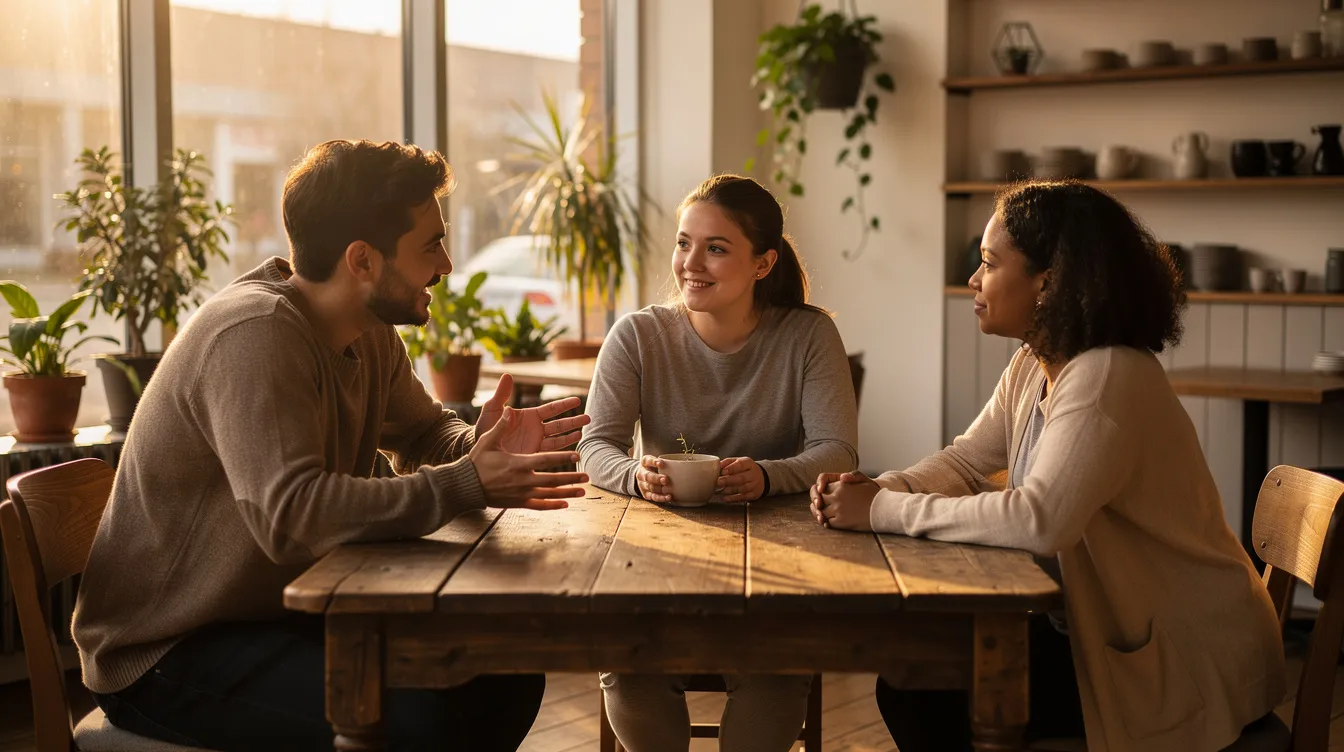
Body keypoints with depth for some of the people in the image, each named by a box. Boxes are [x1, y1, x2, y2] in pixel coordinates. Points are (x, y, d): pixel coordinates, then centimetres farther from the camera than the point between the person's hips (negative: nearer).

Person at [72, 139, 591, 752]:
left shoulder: (369, 335, 4)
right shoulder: (255, 333, -26)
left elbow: (423, 435, 16)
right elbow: (292, 515, -37)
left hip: (285, 614, 9)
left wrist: (482, 449, -8)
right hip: (163, 655, -9)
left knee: (510, 673, -2)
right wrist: (467, 484, -33)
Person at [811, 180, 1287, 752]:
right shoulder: (1033, 368, 5)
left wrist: (884, 510, -29)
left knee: (924, 697, -12)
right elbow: (964, 463, 9)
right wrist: (876, 490, -12)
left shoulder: (1106, 378, -25)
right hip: (1103, 624, 8)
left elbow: (1040, 520, -36)